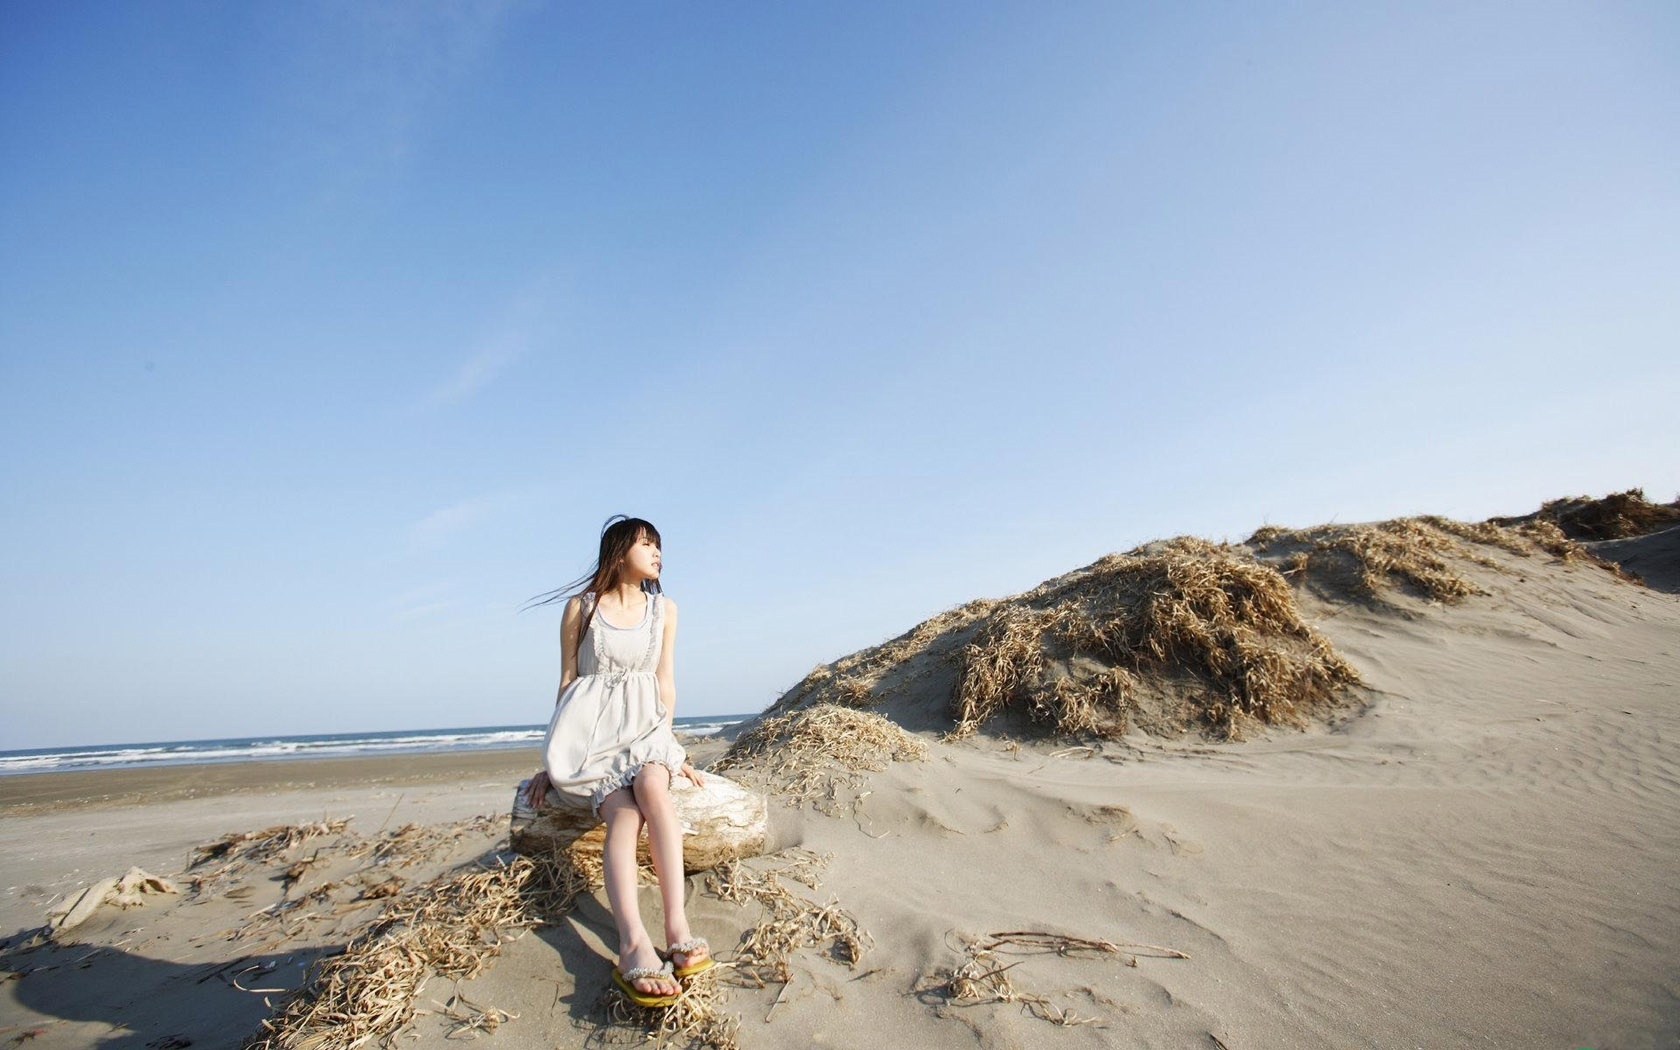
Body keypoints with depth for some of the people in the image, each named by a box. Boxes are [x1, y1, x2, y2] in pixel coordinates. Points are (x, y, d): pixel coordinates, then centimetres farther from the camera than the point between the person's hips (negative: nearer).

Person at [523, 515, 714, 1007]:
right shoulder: (581, 606, 3)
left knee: (652, 784, -34)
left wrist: (668, 745, 5)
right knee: (623, 813, -30)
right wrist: (555, 755, 4)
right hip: (590, 727, -2)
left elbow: (664, 681, 13)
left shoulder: (664, 608, 12)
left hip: (644, 725, 2)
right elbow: (567, 680, 6)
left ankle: (677, 926, -42)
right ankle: (634, 945, -47)